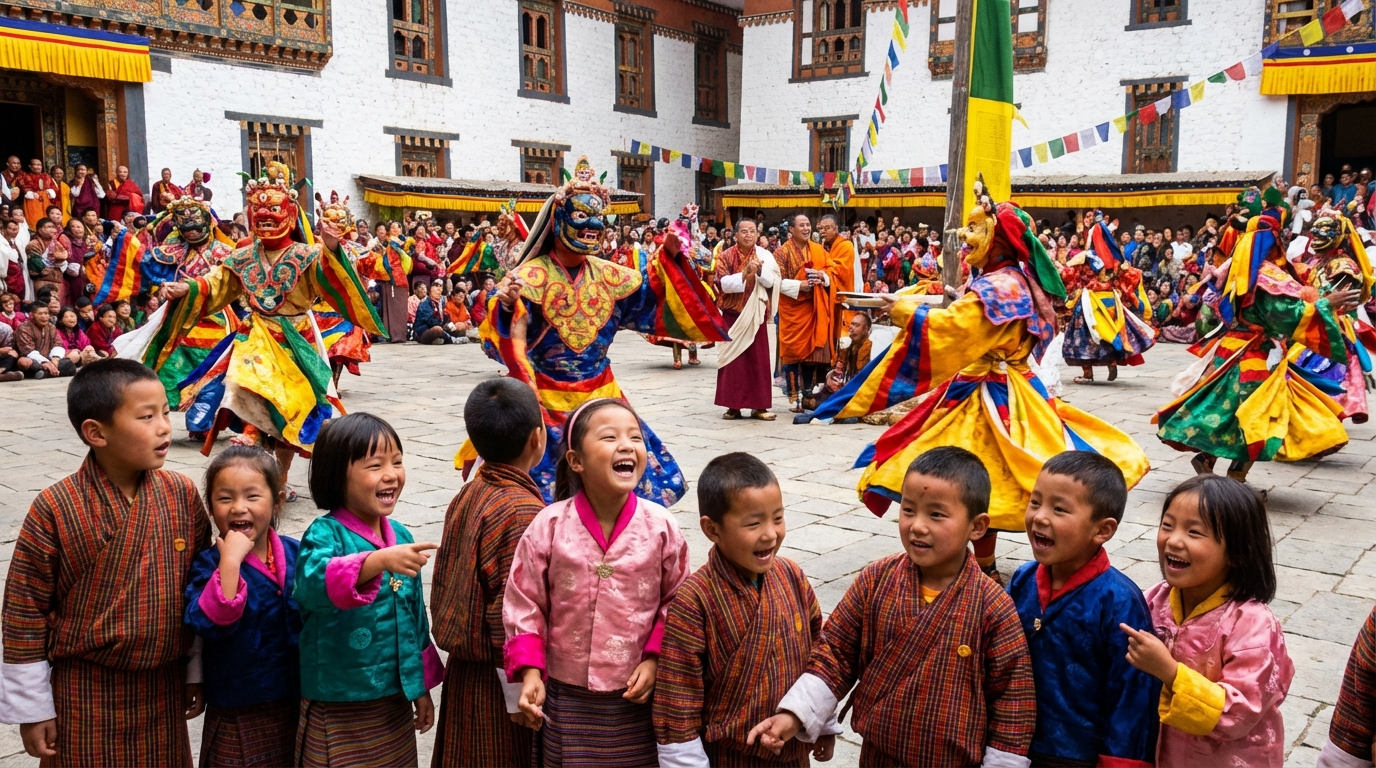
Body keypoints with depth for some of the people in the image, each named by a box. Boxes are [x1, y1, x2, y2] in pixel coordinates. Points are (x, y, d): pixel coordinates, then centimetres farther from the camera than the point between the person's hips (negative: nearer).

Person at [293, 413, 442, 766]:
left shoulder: (401, 536, 3)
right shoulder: (326, 533, -14)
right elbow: (312, 583, -37)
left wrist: (421, 687, 16)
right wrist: (379, 560, -50)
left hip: (395, 701, 6)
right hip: (338, 710, -6)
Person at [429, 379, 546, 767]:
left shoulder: (468, 496, 2)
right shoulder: (524, 511, -23)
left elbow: (445, 589, 9)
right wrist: (521, 702, -17)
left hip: (462, 674, 8)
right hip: (497, 682, -8)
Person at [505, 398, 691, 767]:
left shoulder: (661, 526, -9)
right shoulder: (548, 526, -11)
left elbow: (677, 603, 2)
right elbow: (524, 605, -3)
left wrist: (654, 659, -8)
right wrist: (529, 673, -10)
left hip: (638, 698, 1)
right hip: (566, 698, 0)